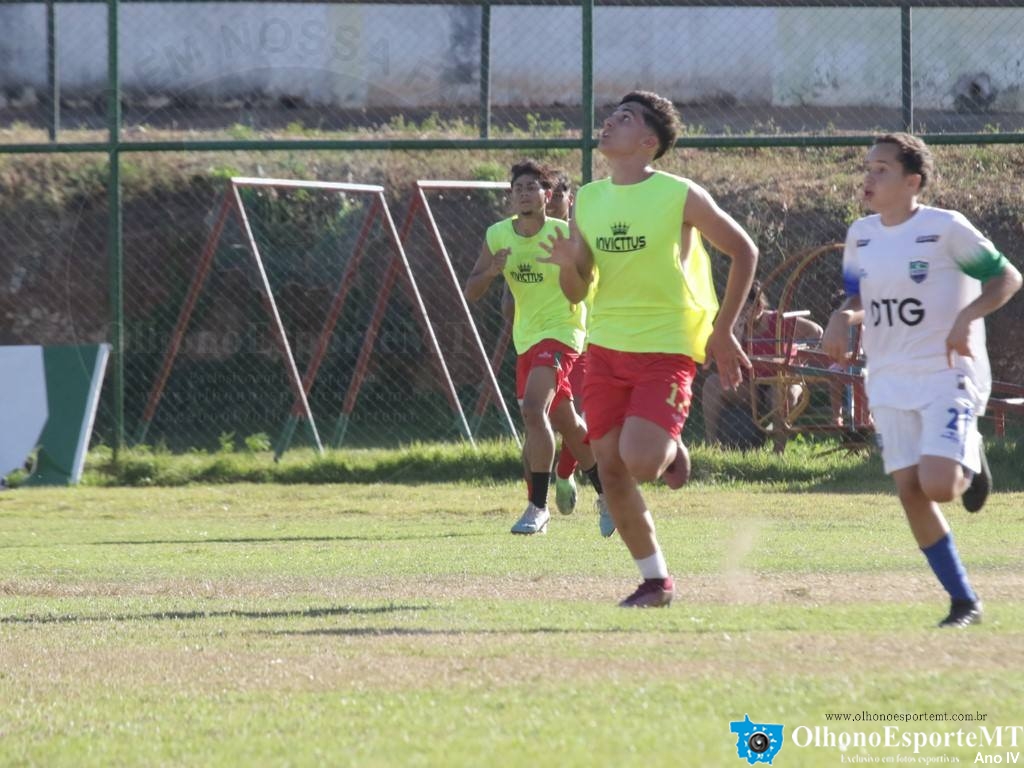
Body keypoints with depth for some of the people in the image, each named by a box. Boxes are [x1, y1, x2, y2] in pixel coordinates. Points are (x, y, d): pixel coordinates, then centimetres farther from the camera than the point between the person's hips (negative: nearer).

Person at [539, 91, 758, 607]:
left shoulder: (681, 197, -8)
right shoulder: (587, 201, 6)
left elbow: (743, 253, 1)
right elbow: (576, 292, 11)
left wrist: (722, 331, -2)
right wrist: (568, 265, -13)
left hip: (666, 349, -5)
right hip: (605, 347, 5)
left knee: (640, 461, -22)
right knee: (610, 469, 1)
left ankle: (671, 450, 15)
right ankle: (655, 581, 15)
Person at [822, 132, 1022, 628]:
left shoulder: (945, 229, -10)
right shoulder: (860, 235, 8)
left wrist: (967, 317, -22)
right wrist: (843, 318, -4)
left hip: (949, 377, -6)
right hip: (890, 383, 6)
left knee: (937, 486, -21)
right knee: (909, 491, -3)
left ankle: (970, 462, 16)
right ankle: (963, 602, 8)